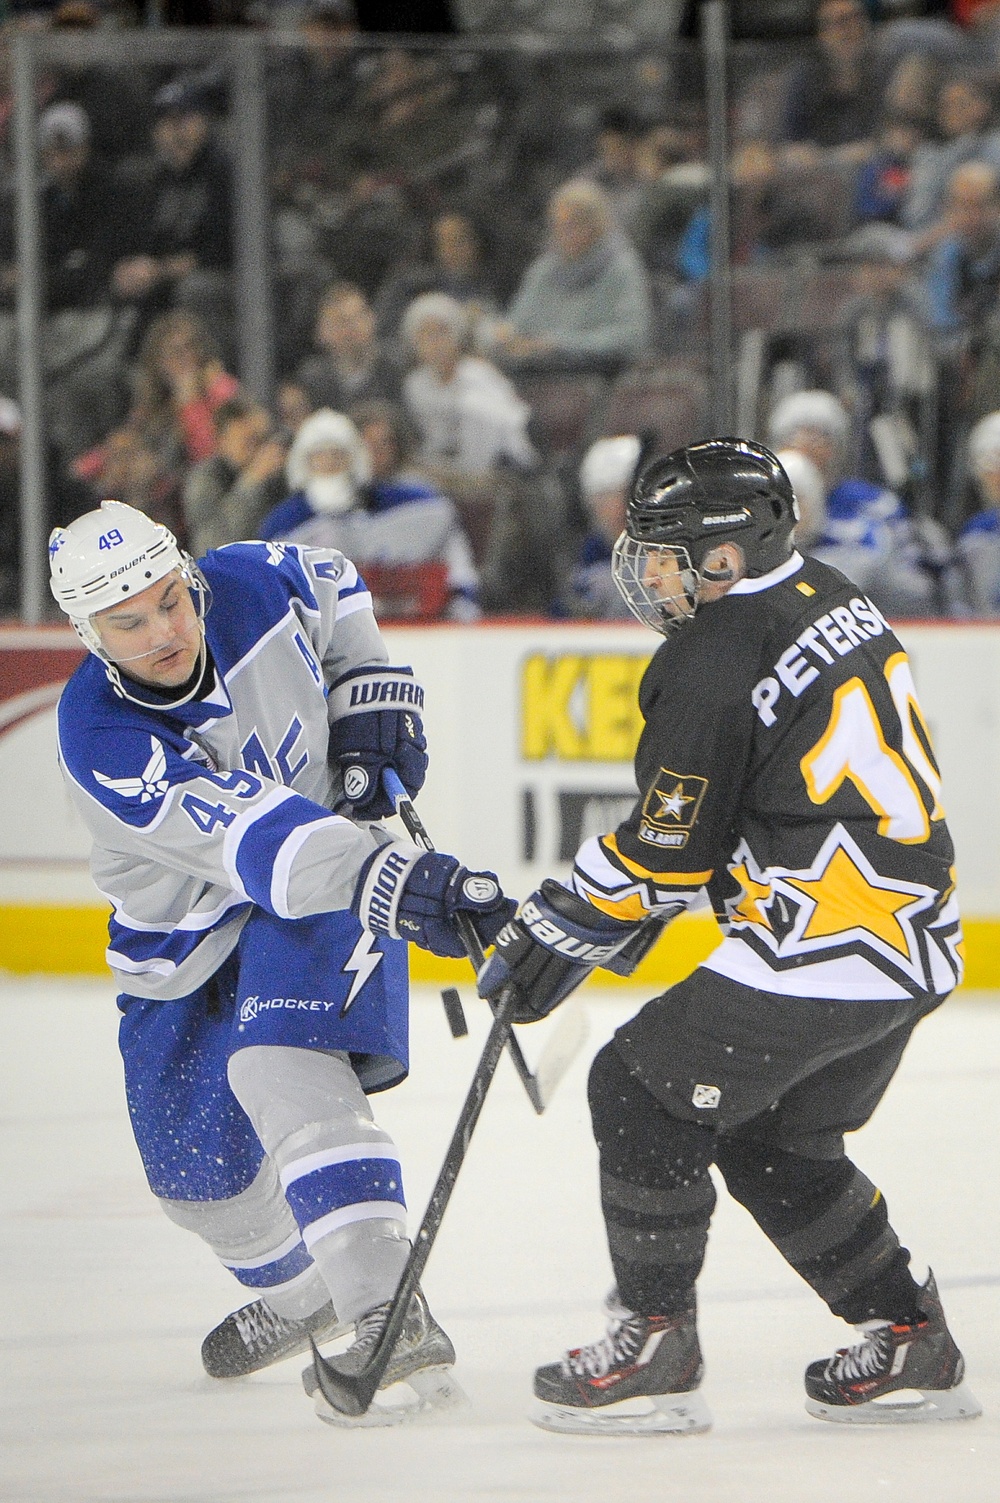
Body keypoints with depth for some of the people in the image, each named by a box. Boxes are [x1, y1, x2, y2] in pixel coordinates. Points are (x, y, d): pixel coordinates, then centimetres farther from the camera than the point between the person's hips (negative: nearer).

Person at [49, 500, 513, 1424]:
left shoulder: (252, 586, -21)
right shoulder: (102, 740, -31)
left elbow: (334, 589, 7)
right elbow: (248, 836, -43)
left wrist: (372, 692, -6)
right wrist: (386, 879, -55)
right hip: (186, 925, 2)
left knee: (282, 1067, -27)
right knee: (192, 1156, 8)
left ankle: (388, 1311, -35)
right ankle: (299, 1292, 39)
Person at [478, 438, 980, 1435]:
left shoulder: (715, 661, -15)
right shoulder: (828, 600, 14)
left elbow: (672, 846, -11)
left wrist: (565, 926, 3)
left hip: (825, 940, -10)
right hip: (917, 939, 10)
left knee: (645, 1090, 0)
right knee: (773, 1141, 21)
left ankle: (655, 1344, 3)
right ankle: (909, 1343, 22)